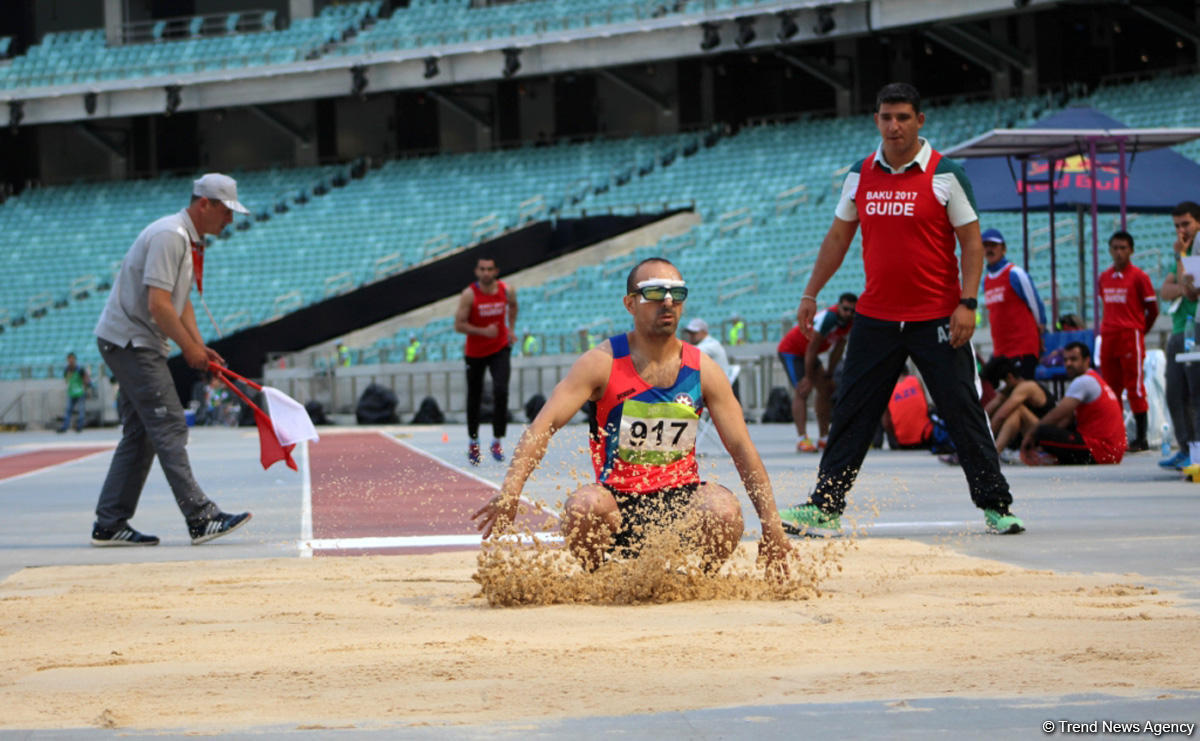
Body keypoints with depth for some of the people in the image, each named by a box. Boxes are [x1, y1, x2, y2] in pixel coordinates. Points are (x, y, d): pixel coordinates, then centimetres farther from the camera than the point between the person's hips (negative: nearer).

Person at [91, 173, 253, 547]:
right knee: (170, 427, -13)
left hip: (137, 346, 11)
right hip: (129, 342, -11)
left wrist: (200, 347, 10)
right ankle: (201, 519, -16)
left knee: (141, 435, 10)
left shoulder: (189, 241, 16)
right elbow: (158, 305, -24)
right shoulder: (170, 235, -18)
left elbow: (180, 302, 22)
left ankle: (110, 525, 11)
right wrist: (189, 348, -15)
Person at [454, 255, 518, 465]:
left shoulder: (506, 291, -8)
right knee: (474, 398, 10)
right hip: (475, 352, -1)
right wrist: (483, 331, -28)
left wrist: (510, 329, 9)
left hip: (500, 349, 1)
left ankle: (497, 440, -7)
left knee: (501, 391, -18)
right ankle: (473, 442, 30)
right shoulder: (469, 295, -17)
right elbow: (459, 325, -18)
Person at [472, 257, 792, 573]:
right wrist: (510, 492, -32)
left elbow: (741, 448, 3)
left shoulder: (703, 370, 2)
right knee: (585, 505, -35)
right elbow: (543, 425, -15)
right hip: (619, 503, -2)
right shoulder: (601, 363, -6)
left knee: (724, 510, -31)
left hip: (681, 498, 2)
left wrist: (772, 526, -5)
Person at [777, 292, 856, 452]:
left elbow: (839, 347, 7)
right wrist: (808, 378, -25)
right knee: (802, 391, -21)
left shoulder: (850, 322, -7)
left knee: (826, 389, 7)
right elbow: (812, 348, -30)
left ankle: (824, 438, 12)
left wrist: (829, 373, 8)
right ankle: (802, 439, -29)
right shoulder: (829, 318, -34)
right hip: (790, 350, -9)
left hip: (806, 353, 9)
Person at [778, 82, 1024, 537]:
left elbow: (971, 242, -4)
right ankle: (825, 508, 6)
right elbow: (838, 238, 17)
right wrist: (811, 294, 15)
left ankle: (995, 505, 6)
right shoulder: (861, 176, 7)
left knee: (962, 413, -2)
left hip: (937, 319, -3)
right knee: (850, 413, 2)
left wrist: (968, 302, -13)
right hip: (875, 317, 4)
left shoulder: (945, 175, -5)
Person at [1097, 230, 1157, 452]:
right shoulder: (1104, 278, 12)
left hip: (1131, 338, -6)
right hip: (1108, 339, 6)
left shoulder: (1138, 276, -5)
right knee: (1110, 389, 6)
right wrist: (1108, 328, 10)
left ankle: (1141, 438, -2)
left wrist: (1139, 331, 3)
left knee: (1135, 388, -5)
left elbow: (1152, 309, -1)